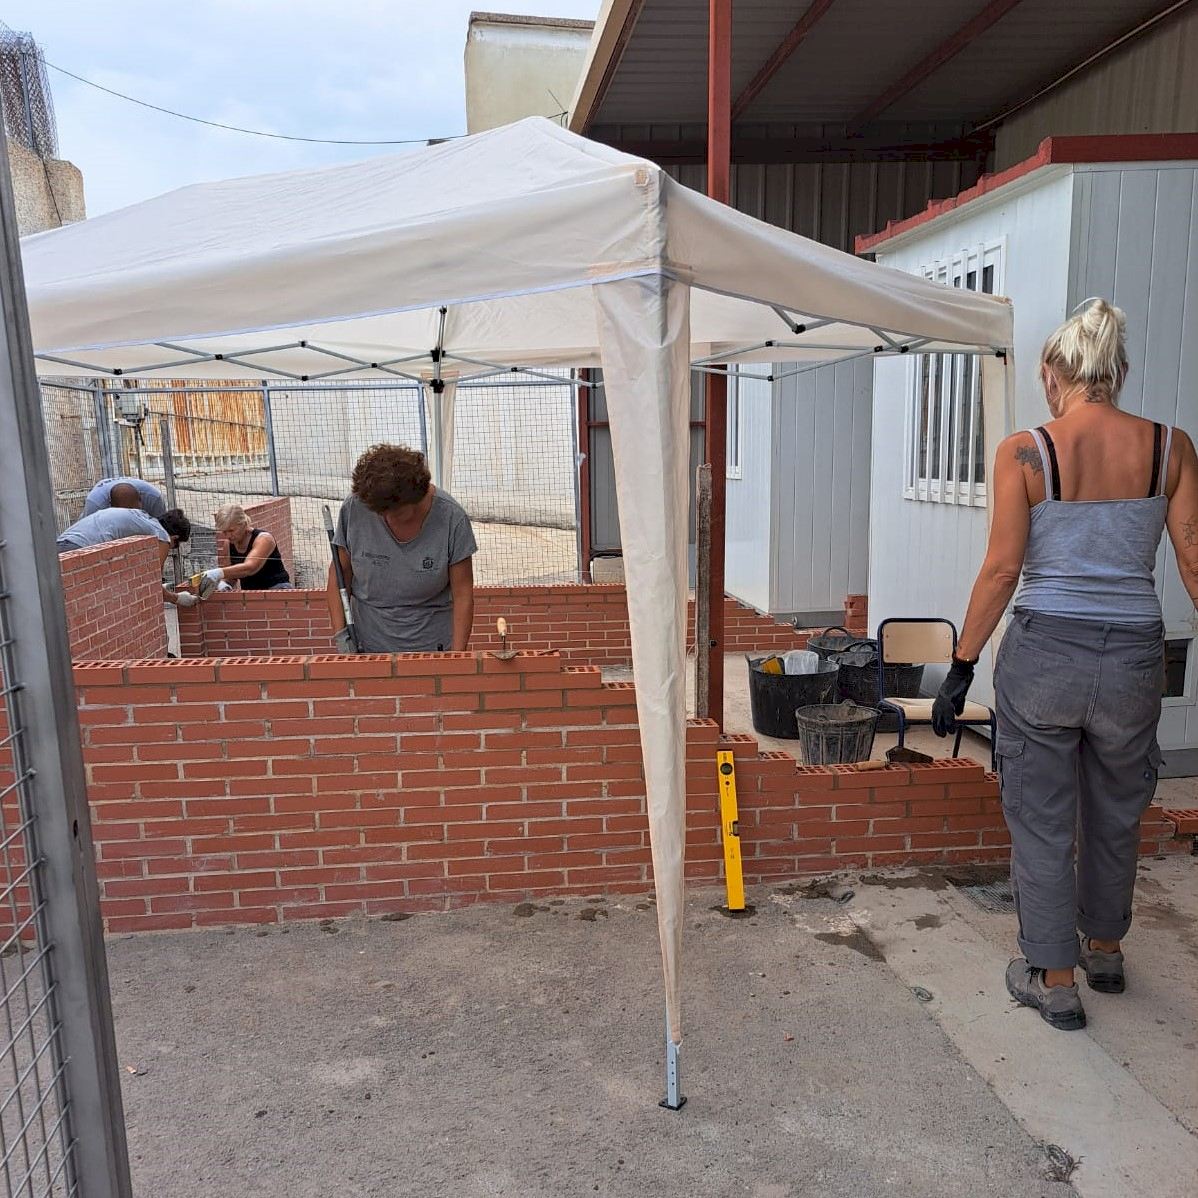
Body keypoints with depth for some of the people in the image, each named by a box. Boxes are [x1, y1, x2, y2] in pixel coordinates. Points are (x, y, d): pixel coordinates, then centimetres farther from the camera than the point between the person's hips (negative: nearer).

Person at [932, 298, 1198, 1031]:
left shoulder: (1026, 452, -9)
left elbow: (1002, 569, -10)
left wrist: (962, 667, -4)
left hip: (1042, 653, -3)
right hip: (1134, 657, 3)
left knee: (1041, 821, 12)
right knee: (1116, 818, 23)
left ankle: (1055, 980, 24)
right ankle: (1105, 950, 44)